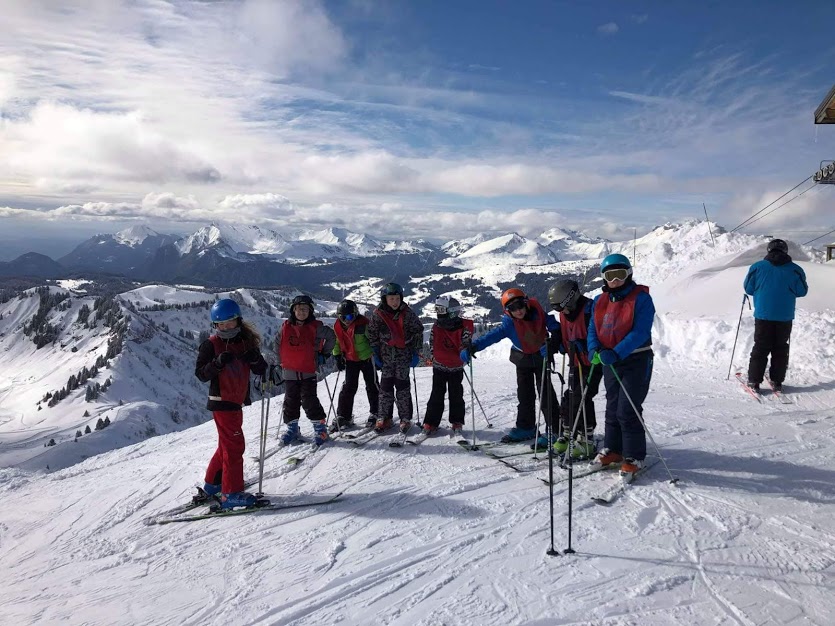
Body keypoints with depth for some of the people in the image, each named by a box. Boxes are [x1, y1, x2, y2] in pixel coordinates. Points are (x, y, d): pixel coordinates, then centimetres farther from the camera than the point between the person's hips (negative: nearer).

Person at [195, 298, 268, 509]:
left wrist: (255, 359, -19)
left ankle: (213, 483, 33)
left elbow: (260, 370, 3)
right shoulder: (211, 344, -6)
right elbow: (201, 373, -9)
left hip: (237, 401, 7)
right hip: (222, 401, -7)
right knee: (234, 444, -8)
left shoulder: (246, 342, 6)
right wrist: (218, 362, -26)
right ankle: (232, 493, -3)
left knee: (227, 444, 17)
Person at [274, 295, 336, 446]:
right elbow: (277, 344, 17)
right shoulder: (285, 327, 2)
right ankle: (292, 428, 24)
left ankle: (320, 427, 5)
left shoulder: (316, 327, -6)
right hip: (289, 371, 3)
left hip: (309, 371, -3)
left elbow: (331, 337, 8)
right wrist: (280, 362, 15)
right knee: (291, 401, 11)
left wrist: (324, 354, 8)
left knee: (309, 400, -8)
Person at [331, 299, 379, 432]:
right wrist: (338, 357, 6)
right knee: (348, 388, 5)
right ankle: (343, 417, 12)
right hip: (350, 360, 4)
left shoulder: (363, 324, -19)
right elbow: (337, 343, 12)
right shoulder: (337, 327, -3)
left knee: (371, 386, 4)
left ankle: (375, 414, 17)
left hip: (366, 358, -4)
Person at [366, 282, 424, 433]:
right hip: (386, 356, 1)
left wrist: (416, 353, -1)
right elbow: (372, 334, 5)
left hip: (403, 354, -1)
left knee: (402, 385, -1)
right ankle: (384, 418, 12)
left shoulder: (407, 313, -6)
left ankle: (405, 418, 7)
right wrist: (376, 354, 3)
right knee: (385, 386, 4)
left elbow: (418, 331, 1)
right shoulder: (378, 314, -4)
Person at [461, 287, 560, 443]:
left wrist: (552, 344, -38)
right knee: (524, 395, 10)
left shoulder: (538, 313, -23)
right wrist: (473, 347, -47)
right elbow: (493, 336, -33)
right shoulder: (509, 324, -23)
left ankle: (555, 429, -2)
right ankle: (526, 428, 24)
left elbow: (555, 328, -19)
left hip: (541, 357, -2)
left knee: (546, 393, -8)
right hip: (523, 359, 2)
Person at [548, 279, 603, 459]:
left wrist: (583, 344, -35)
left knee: (583, 399, -9)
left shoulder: (589, 310, -20)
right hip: (575, 363, 8)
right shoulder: (565, 313, 6)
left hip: (592, 363, -8)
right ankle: (567, 435, 21)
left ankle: (586, 441, 2)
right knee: (570, 398, 9)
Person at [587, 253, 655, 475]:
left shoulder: (641, 298, -12)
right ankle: (612, 449, 28)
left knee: (628, 410, -8)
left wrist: (617, 353, -32)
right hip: (610, 362, 6)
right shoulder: (600, 302, 7)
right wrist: (595, 351, -17)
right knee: (612, 408, 15)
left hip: (636, 360, -6)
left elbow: (640, 332, -22)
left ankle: (635, 456, 5)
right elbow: (593, 330, 4)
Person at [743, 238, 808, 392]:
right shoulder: (795, 270, -3)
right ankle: (777, 381, 15)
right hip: (785, 317, 1)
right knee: (780, 349, 12)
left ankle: (754, 381, 5)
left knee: (760, 348, 7)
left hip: (763, 315, 0)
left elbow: (748, 288, 0)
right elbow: (802, 291, 4)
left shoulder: (757, 267, -5)